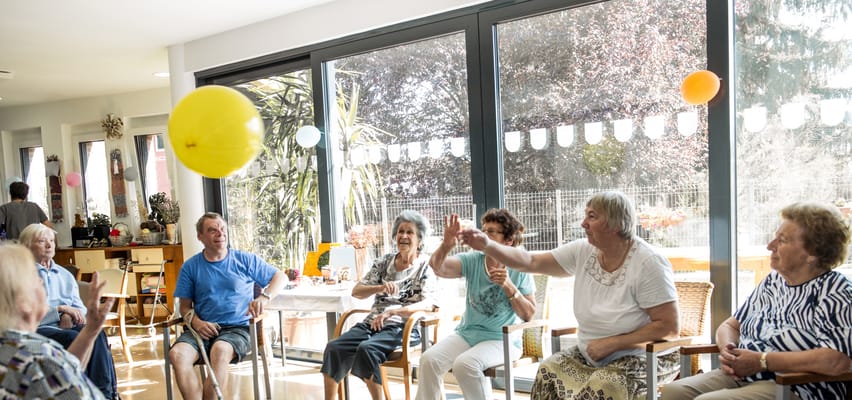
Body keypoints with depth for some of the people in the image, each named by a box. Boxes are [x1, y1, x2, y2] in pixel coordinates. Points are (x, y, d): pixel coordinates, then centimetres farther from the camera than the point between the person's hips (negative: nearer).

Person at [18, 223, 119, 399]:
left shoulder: (64, 274, 24)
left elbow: (80, 307, 15)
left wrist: (69, 315, -8)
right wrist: (61, 309, -14)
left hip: (68, 325, 4)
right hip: (38, 329, -4)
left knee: (97, 334, -30)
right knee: (74, 338, -36)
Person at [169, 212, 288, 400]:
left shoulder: (245, 260, 7)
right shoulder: (190, 266, 10)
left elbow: (281, 277, 8)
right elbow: (185, 306, 12)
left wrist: (264, 297, -12)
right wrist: (195, 322, -11)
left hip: (237, 328, -2)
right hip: (203, 329, 2)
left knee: (220, 350, -36)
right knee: (177, 353, -29)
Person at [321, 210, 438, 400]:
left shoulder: (425, 266, 2)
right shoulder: (384, 261, 15)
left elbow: (428, 305, -12)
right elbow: (356, 291, 11)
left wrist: (391, 312, -23)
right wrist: (380, 288, -10)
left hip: (403, 327, -5)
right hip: (372, 322, 5)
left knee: (366, 349, -33)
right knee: (333, 348, -20)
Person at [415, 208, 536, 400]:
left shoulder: (519, 271, -5)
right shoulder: (472, 261, -2)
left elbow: (528, 315, -6)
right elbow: (437, 267, -19)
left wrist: (509, 286, -19)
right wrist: (446, 245, -39)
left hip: (502, 340, -3)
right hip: (466, 334, 3)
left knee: (465, 364, -30)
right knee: (429, 359, -20)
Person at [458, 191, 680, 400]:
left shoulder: (648, 263, -18)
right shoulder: (583, 251, -3)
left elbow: (669, 327, -19)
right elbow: (530, 262, -3)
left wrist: (611, 344, -21)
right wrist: (487, 245, -16)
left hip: (642, 356, -5)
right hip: (590, 354, 5)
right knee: (549, 371, -19)